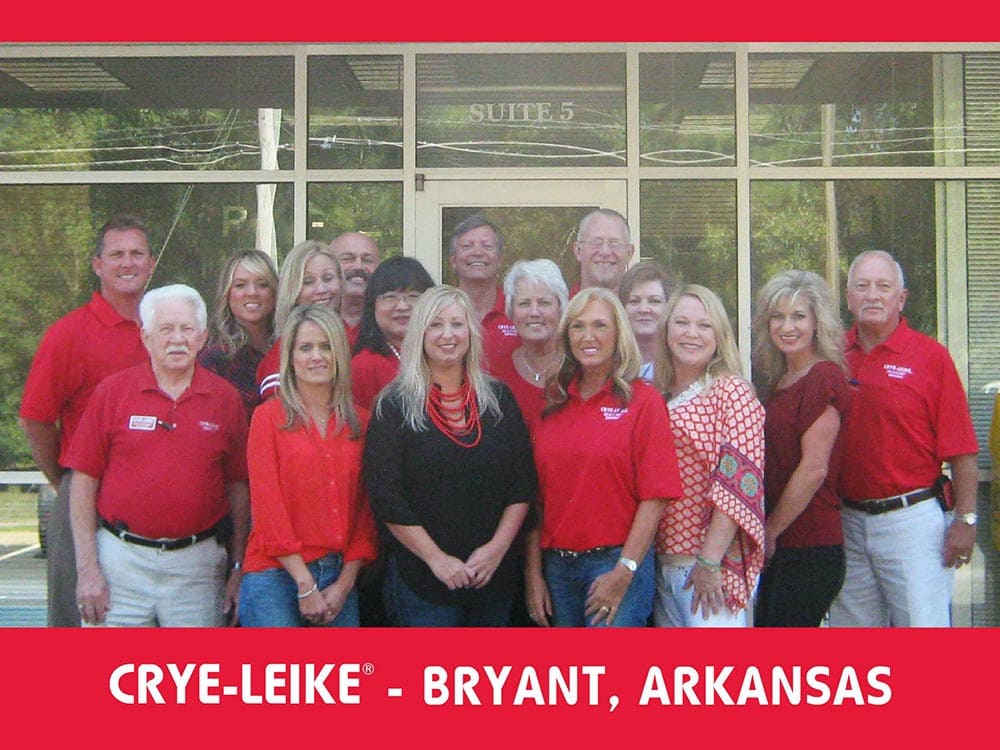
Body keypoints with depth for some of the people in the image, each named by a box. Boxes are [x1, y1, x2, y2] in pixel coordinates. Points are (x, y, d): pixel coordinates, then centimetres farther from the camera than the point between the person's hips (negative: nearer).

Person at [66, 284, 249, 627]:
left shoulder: (226, 399, 4)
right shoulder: (112, 391, 1)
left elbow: (237, 489, 8)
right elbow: (83, 481, 1)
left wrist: (238, 569, 7)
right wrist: (87, 568, -4)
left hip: (197, 563, 1)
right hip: (121, 560, -1)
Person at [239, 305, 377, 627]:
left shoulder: (360, 422, 9)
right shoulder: (269, 417, -1)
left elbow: (365, 508, 7)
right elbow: (267, 506, -6)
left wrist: (345, 582, -3)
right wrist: (306, 585, -9)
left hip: (340, 578, 3)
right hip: (276, 574, -3)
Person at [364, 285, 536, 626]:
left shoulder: (499, 398, 8)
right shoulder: (394, 406, -2)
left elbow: (523, 484, 5)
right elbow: (385, 497, -8)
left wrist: (497, 547, -7)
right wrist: (436, 557, -13)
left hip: (495, 575, 3)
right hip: (419, 579, -3)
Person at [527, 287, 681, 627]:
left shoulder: (642, 401, -4)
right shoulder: (552, 404, 8)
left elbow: (655, 496, -9)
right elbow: (537, 497, 7)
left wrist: (624, 572, -13)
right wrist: (533, 574, 2)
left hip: (616, 561, -4)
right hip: (556, 564, 4)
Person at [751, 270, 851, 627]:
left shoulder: (824, 377, -11)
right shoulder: (778, 381, 15)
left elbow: (814, 468, -16)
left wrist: (771, 530, -10)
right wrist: (765, 531, 9)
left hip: (810, 549, -8)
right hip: (777, 546, 8)